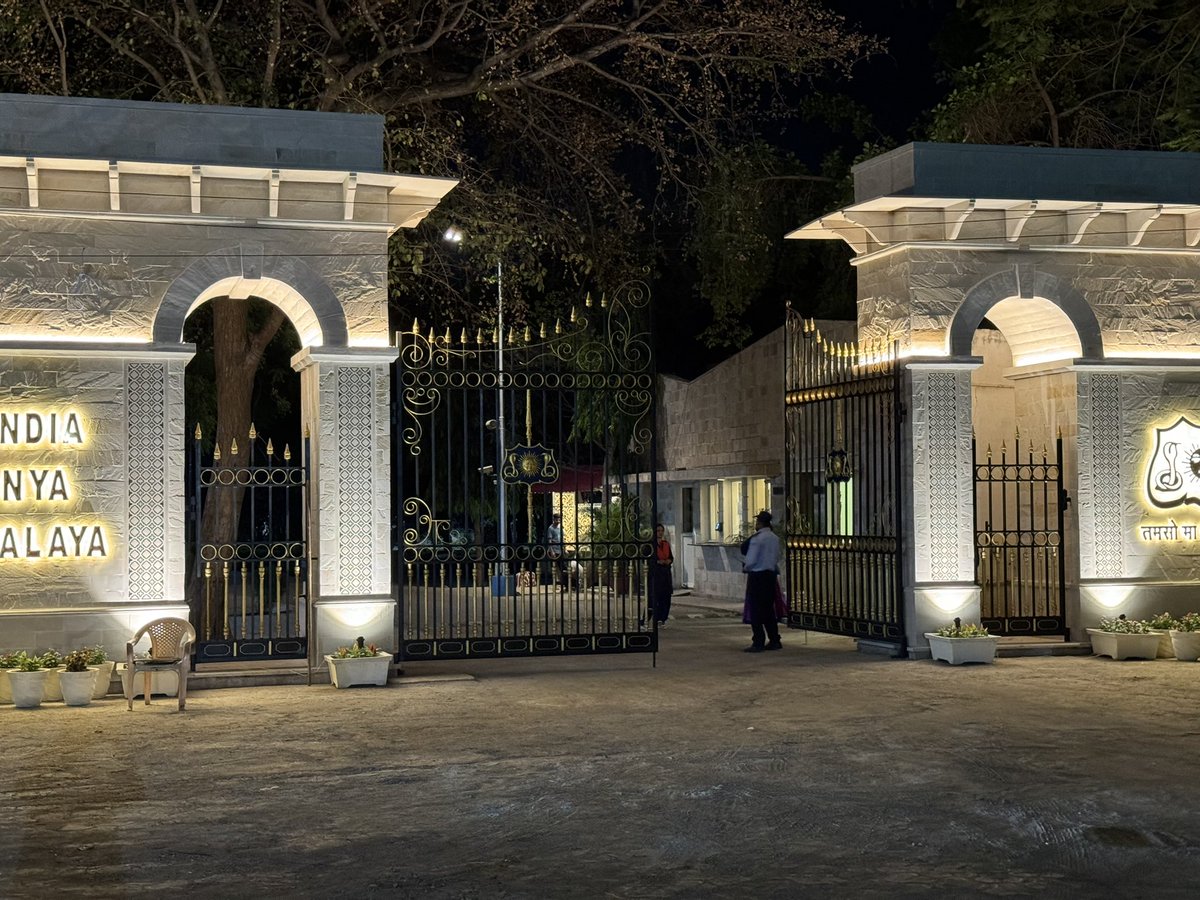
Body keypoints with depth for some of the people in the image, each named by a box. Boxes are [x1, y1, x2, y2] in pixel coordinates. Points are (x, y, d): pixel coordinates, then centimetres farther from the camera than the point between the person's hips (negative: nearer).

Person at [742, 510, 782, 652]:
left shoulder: (757, 539, -16)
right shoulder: (774, 538, 8)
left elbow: (751, 561, -17)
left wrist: (745, 568, 2)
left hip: (757, 576, -8)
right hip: (771, 574, 8)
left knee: (755, 610, -1)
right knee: (768, 609, 15)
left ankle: (758, 642, -2)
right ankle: (774, 641, 16)